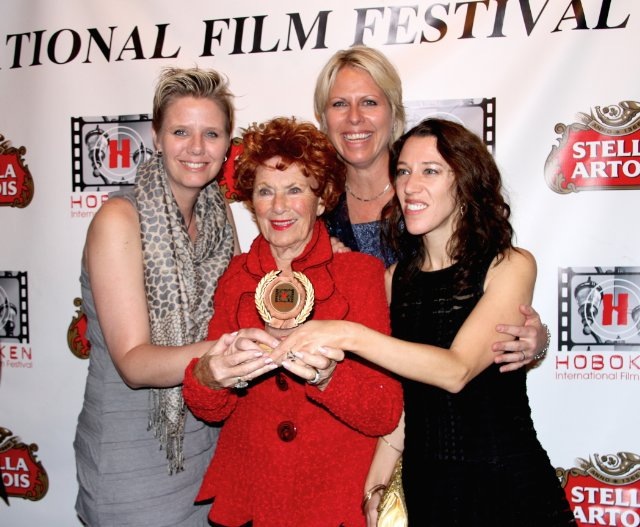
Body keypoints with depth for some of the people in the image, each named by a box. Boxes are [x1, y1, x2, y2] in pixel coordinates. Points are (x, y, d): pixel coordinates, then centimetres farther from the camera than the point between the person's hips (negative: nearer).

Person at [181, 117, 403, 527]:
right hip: (247, 493, 2)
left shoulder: (363, 271, -10)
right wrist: (208, 377, -24)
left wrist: (326, 376, -32)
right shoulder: (236, 276, -2)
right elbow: (211, 411, -2)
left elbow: (386, 416, -13)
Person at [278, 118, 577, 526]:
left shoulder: (511, 266, -11)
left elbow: (456, 370, -24)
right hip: (423, 482, 4)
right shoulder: (396, 277, 1)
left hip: (505, 483, -3)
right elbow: (398, 398, 5)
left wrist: (349, 335, -32)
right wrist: (376, 485, 0)